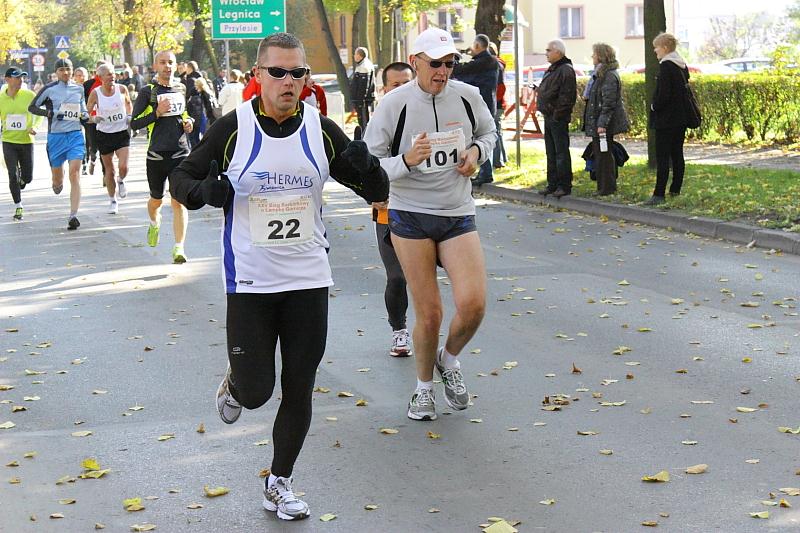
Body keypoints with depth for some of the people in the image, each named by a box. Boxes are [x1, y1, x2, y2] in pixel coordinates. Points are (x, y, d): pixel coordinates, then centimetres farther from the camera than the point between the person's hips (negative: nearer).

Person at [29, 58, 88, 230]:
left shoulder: (79, 89, 9)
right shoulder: (49, 89, -1)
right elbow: (32, 107, 4)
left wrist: (85, 115, 3)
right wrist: (51, 113, -11)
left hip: (75, 136, 1)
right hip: (55, 137, -1)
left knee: (75, 174, -15)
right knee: (57, 177, 10)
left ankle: (73, 216, -18)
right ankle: (57, 184, 51)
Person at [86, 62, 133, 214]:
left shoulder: (122, 89, -5)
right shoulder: (95, 93, -9)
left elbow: (129, 104, 16)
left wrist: (130, 116, -1)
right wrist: (94, 118, -23)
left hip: (122, 133, 0)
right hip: (104, 134, 0)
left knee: (123, 166, -15)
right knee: (109, 170, 7)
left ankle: (120, 181, 22)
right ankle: (112, 200, 24)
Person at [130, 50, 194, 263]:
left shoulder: (182, 89, 9)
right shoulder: (147, 91, -2)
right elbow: (134, 123, -6)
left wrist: (190, 122, 4)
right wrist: (157, 112, -17)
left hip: (181, 153, 1)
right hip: (156, 154, -1)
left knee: (179, 201, -9)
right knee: (156, 199, 15)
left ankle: (179, 247, -10)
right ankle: (154, 225, 48)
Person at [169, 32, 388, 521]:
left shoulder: (322, 130, -1)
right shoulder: (233, 128, -7)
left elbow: (378, 192, 4)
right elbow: (181, 178, 3)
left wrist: (366, 168, -20)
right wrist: (205, 192, -20)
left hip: (309, 279, 2)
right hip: (250, 281, -2)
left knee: (299, 389, 8)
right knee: (255, 393, -2)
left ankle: (280, 483, 26)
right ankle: (234, 385, 36)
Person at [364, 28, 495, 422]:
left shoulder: (467, 96, 0)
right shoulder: (394, 104, -10)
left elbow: (488, 131, 20)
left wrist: (477, 152, -1)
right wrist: (406, 161, -24)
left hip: (458, 215, 3)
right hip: (410, 215, -3)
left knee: (473, 303, -13)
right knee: (429, 313, -1)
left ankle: (449, 360, 20)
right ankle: (424, 388, 25)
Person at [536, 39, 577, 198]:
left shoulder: (566, 70, -14)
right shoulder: (551, 69, 17)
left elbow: (567, 97, -20)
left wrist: (557, 115, -20)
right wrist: (546, 112, 16)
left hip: (558, 119, -10)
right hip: (549, 118, 10)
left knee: (561, 153, -6)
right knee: (551, 153, 14)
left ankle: (564, 186, -2)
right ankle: (553, 184, 21)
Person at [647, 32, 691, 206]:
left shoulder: (666, 66, -16)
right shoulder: (682, 65, 11)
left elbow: (663, 94, -22)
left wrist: (654, 107, -5)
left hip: (666, 119, -9)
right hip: (681, 118, 9)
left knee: (662, 157, -8)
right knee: (677, 154, 13)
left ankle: (659, 194, -10)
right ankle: (676, 190, 18)